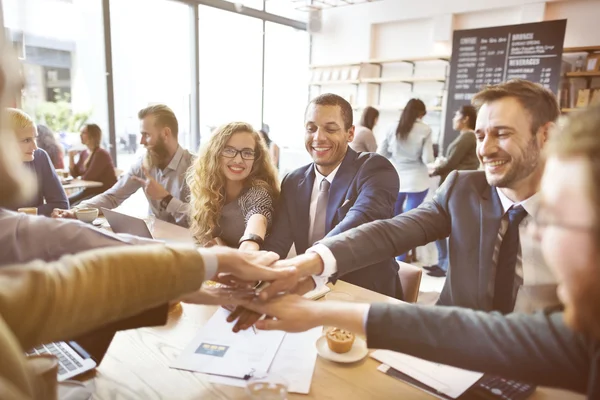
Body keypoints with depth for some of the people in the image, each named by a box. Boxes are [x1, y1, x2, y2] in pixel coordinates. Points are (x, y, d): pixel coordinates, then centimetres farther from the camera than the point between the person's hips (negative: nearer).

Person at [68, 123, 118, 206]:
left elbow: (88, 177, -20)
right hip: (90, 191, 9)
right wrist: (71, 157, 0)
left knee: (75, 206, -20)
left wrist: (80, 176, 1)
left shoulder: (101, 154, -17)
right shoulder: (83, 153, 11)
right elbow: (74, 174, 11)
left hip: (104, 193, -9)